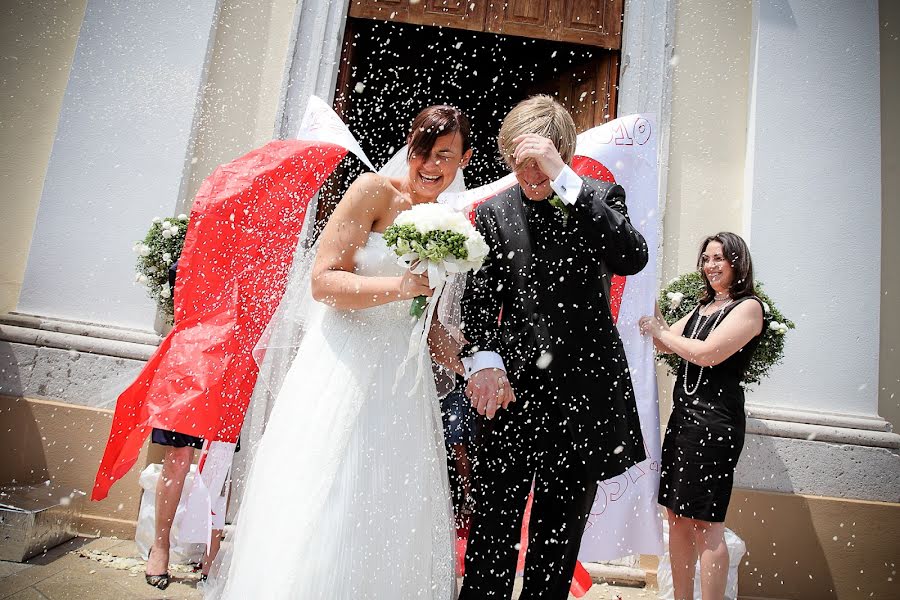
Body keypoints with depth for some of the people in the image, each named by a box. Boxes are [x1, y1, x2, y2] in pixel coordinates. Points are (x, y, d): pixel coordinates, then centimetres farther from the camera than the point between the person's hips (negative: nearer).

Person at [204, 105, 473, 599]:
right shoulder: (374, 191, -5)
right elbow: (324, 281, -14)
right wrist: (401, 286, -24)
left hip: (401, 377, 6)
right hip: (344, 367, -5)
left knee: (390, 514, 11)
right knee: (323, 507, 0)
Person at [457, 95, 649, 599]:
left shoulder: (602, 197, 3)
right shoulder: (494, 212, 6)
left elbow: (633, 257, -17)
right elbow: (481, 296, -1)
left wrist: (562, 178, -21)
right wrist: (483, 359, -19)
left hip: (584, 391, 0)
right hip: (514, 388, 0)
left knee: (560, 534, 14)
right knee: (493, 528, 5)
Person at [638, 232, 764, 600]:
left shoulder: (748, 306, -4)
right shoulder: (704, 307, 20)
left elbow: (708, 353, -16)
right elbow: (665, 344, 15)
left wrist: (661, 332, -4)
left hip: (715, 420, -8)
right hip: (683, 414, 8)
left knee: (705, 522, -4)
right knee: (677, 516, 11)